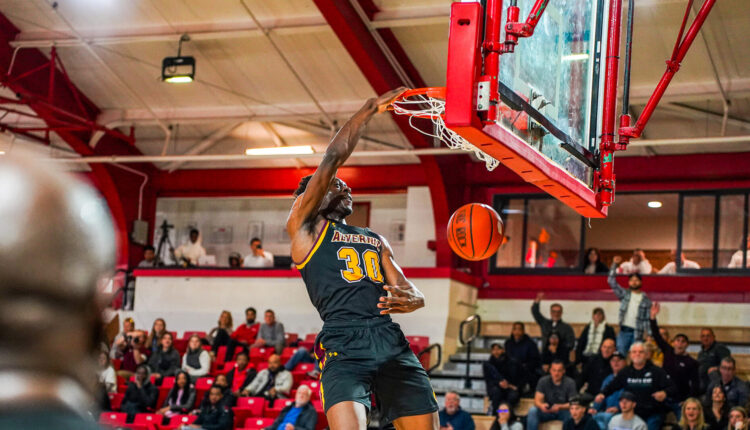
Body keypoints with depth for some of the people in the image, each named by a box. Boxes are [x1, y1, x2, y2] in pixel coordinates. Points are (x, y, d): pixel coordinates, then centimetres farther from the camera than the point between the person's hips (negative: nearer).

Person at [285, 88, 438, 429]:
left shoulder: (376, 241, 30)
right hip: (343, 346, -6)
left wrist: (411, 300, -2)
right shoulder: (304, 228, 13)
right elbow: (331, 160, 3)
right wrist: (369, 109, 7)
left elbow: (411, 292, 23)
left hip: (392, 341, 6)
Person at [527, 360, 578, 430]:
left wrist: (559, 407, -34)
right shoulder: (543, 381, -6)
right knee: (532, 410, -28)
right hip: (547, 411, 2)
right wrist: (541, 405, -36)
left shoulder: (569, 383, -10)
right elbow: (537, 401, -11)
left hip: (563, 411, -1)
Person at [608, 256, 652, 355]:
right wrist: (615, 264, -4)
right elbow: (611, 281, 3)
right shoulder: (624, 294, 9)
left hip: (637, 333, 0)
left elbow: (647, 319, 4)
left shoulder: (646, 300, 6)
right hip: (624, 331, 0)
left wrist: (650, 336, -4)